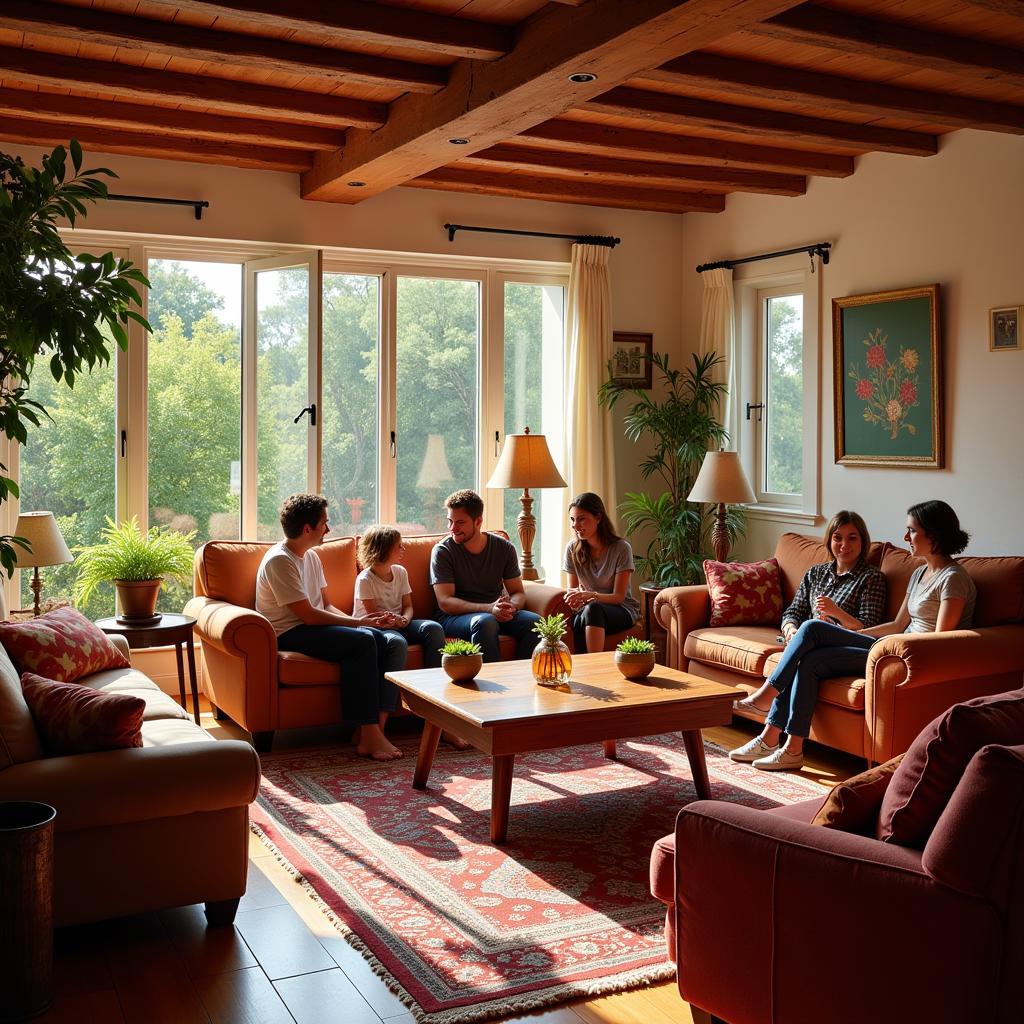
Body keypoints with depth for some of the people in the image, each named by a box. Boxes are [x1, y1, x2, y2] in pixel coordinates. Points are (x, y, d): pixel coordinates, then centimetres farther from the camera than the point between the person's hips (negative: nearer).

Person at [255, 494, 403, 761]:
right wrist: (356, 622, -13)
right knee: (361, 641, -27)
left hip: (311, 628, 9)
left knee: (378, 638, -13)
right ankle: (368, 735, -26)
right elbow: (308, 615, -19)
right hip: (288, 634, -9)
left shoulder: (311, 557, 15)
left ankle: (374, 728, -20)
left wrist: (355, 620, -3)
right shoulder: (279, 561, -15)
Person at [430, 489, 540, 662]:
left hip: (496, 612, 4)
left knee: (534, 621, -23)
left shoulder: (504, 548, 6)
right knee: (485, 621, -36)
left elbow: (519, 593, 8)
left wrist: (510, 606, -18)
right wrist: (489, 608, -26)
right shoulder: (442, 551, -5)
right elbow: (445, 602, -13)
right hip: (454, 617, -4)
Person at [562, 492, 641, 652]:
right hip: (586, 611, 3)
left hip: (622, 610, -2)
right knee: (579, 621, -36)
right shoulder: (572, 549, 2)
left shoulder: (621, 548, -10)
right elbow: (572, 589, 7)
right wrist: (575, 597, -20)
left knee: (592, 609, -38)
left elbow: (619, 597, -11)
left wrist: (591, 595, -30)